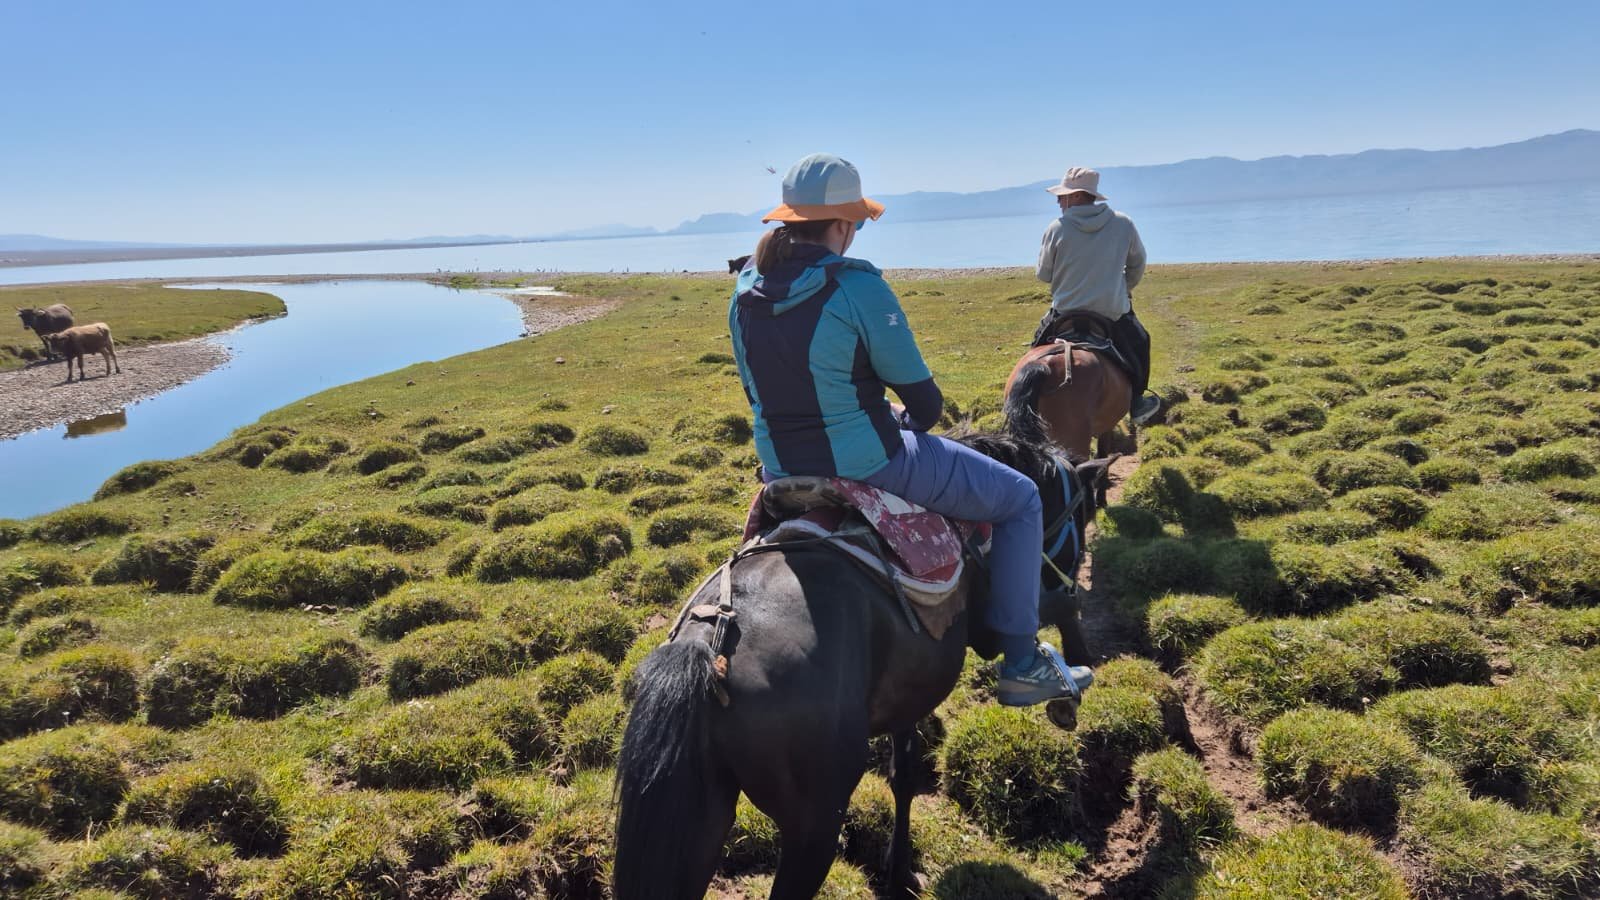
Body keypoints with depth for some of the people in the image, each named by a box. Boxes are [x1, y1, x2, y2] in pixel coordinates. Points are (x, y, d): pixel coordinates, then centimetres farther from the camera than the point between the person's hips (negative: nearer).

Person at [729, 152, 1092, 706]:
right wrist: (911, 424, 10)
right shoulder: (857, 288, -20)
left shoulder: (744, 292, 0)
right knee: (1021, 499, 11)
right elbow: (924, 400, -12)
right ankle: (1022, 666, 16)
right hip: (868, 468, -7)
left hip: (779, 470, 8)